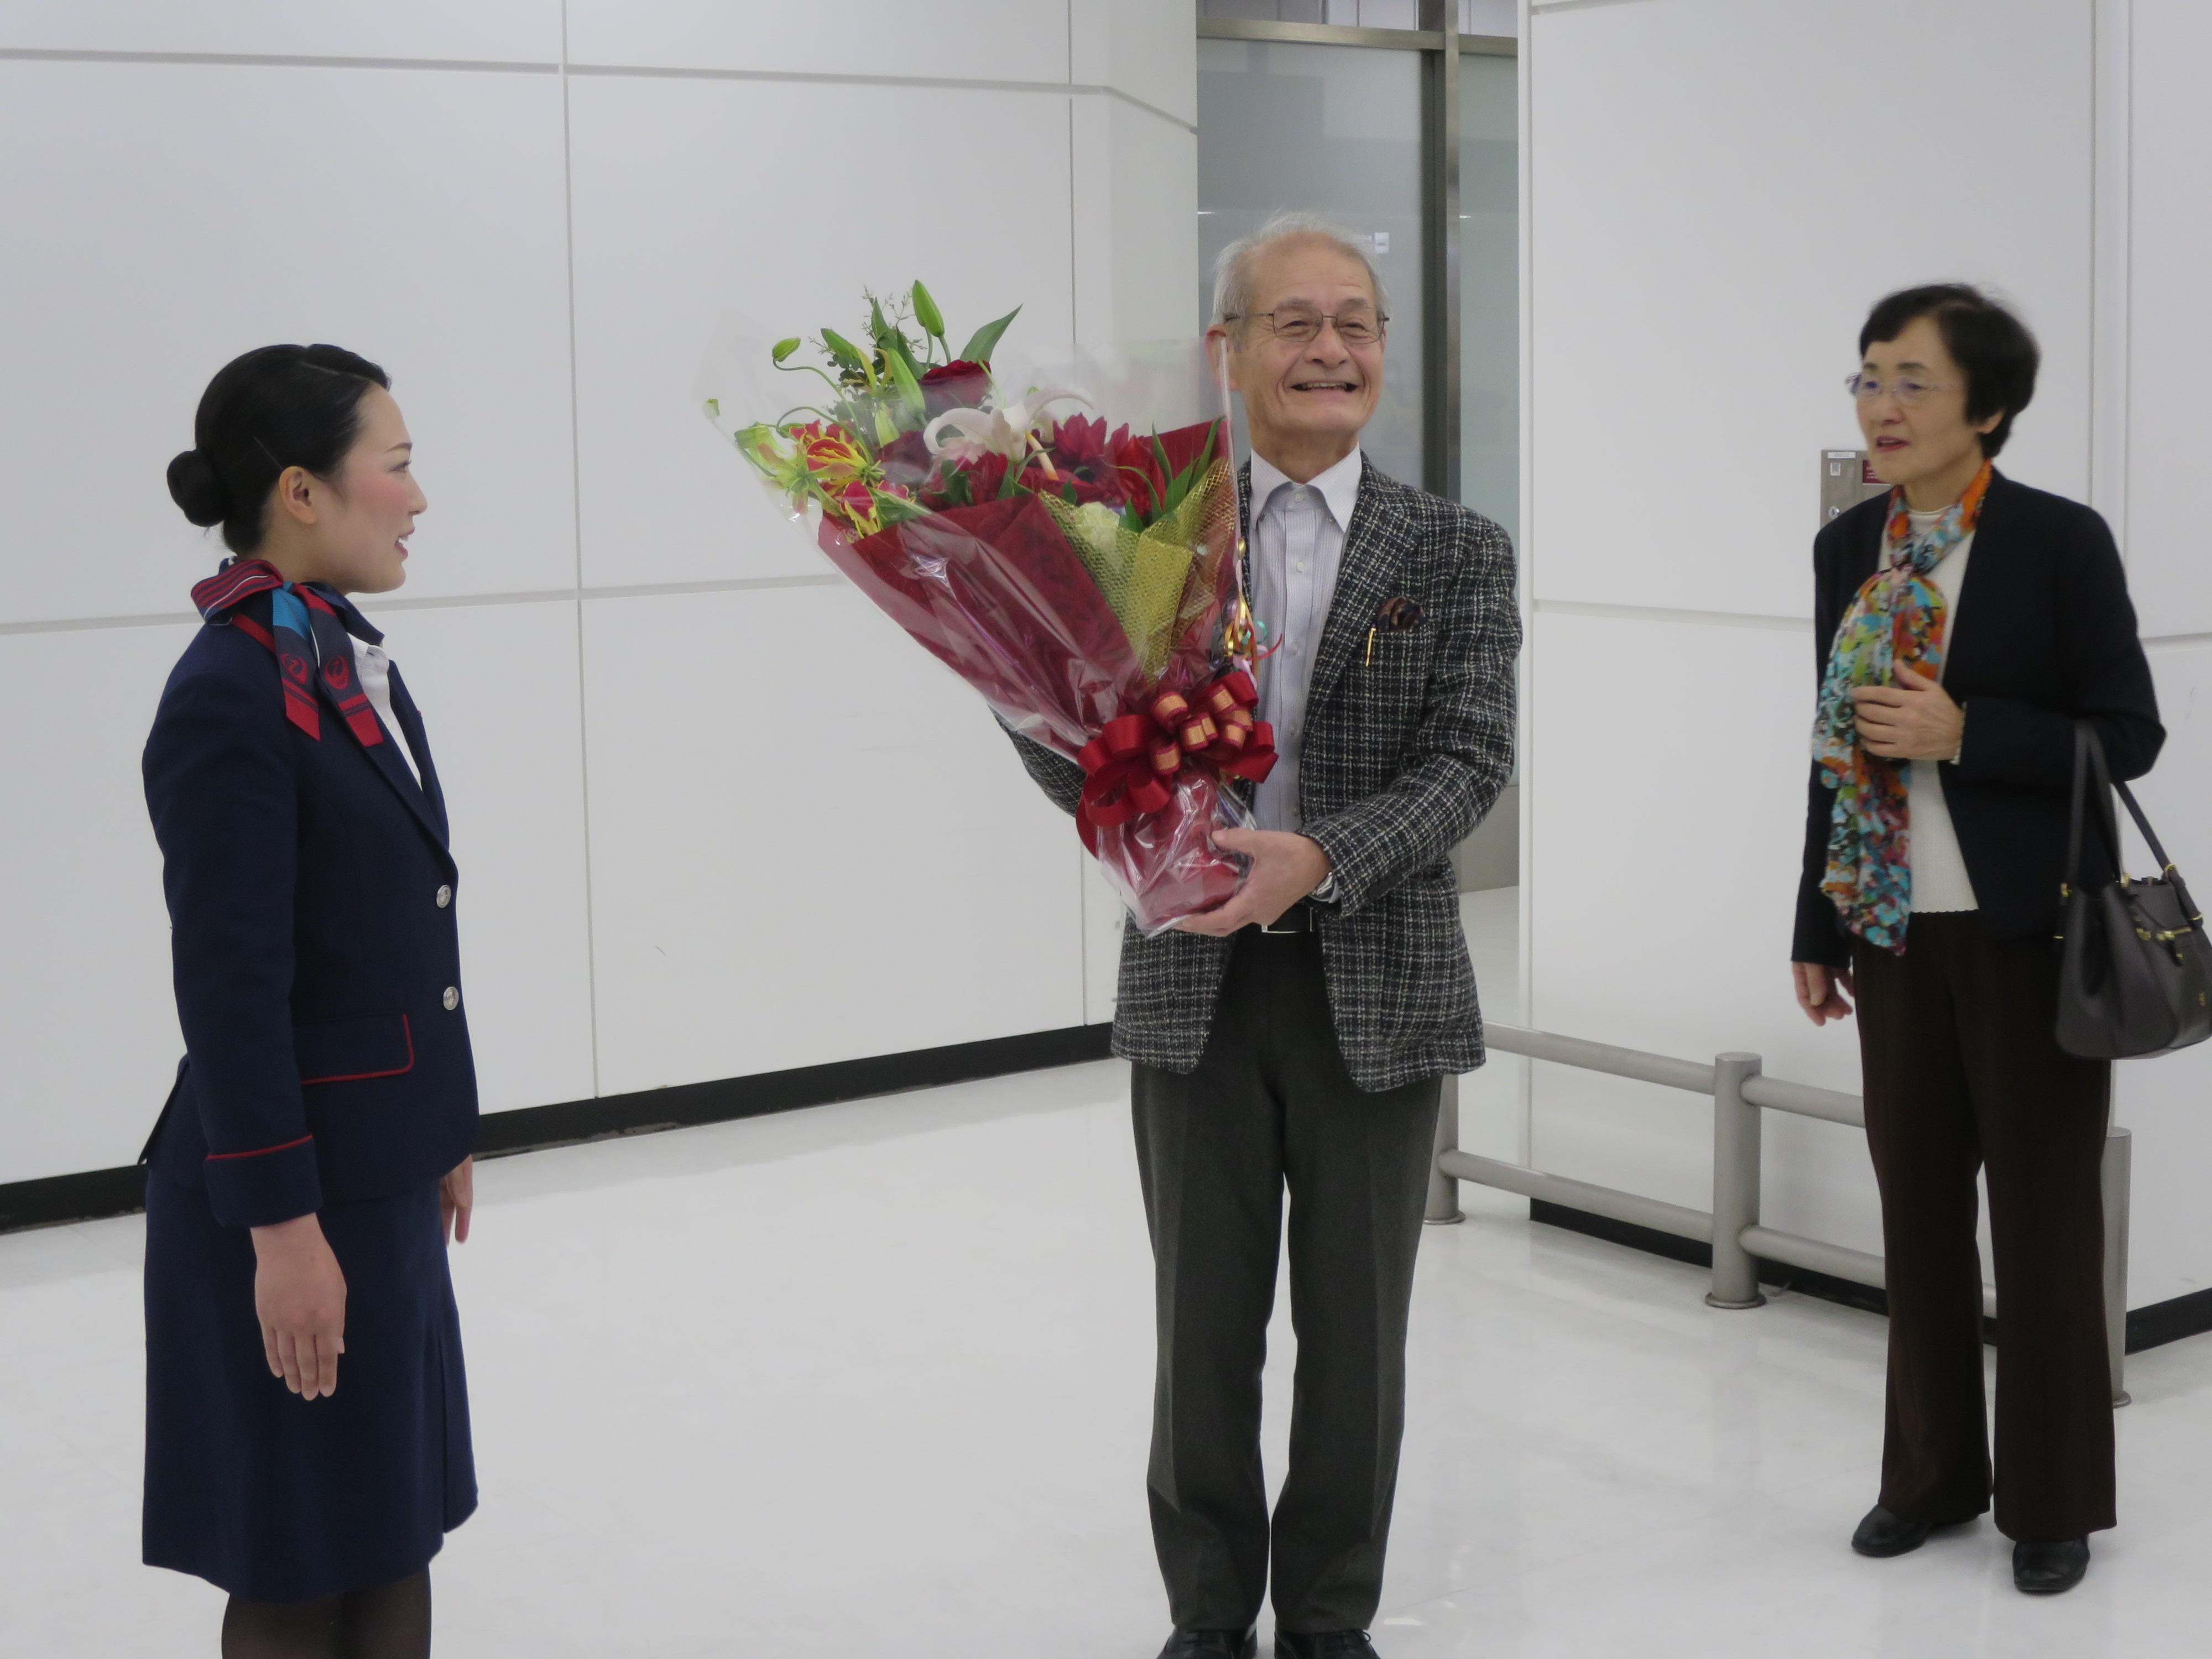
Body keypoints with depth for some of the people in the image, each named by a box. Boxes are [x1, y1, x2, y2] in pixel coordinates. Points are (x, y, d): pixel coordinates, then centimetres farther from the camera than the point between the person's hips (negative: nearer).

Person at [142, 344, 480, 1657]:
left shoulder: (348, 657, 8)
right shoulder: (231, 697, -19)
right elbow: (231, 987, -20)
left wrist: (443, 1132, 17)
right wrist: (281, 1226, -19)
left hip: (381, 1171, 9)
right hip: (294, 1187, -9)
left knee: (399, 1530, 16)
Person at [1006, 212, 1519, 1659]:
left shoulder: (1457, 551, 0)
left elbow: (1471, 764, -10)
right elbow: (1080, 765, -1)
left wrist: (1320, 857, -26)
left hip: (1376, 988, 0)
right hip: (1197, 984, 0)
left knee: (1355, 1331, 12)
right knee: (1205, 1329, 12)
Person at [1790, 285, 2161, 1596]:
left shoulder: (2062, 543, -10)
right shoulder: (1849, 550, 6)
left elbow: (2130, 737, -9)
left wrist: (1960, 733, -21)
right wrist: (1820, 932, 12)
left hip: (2030, 934, -5)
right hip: (1898, 932, 5)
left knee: (2044, 1218, 5)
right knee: (1918, 1207, 12)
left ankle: (2053, 1499, 18)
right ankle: (1934, 1474, 27)